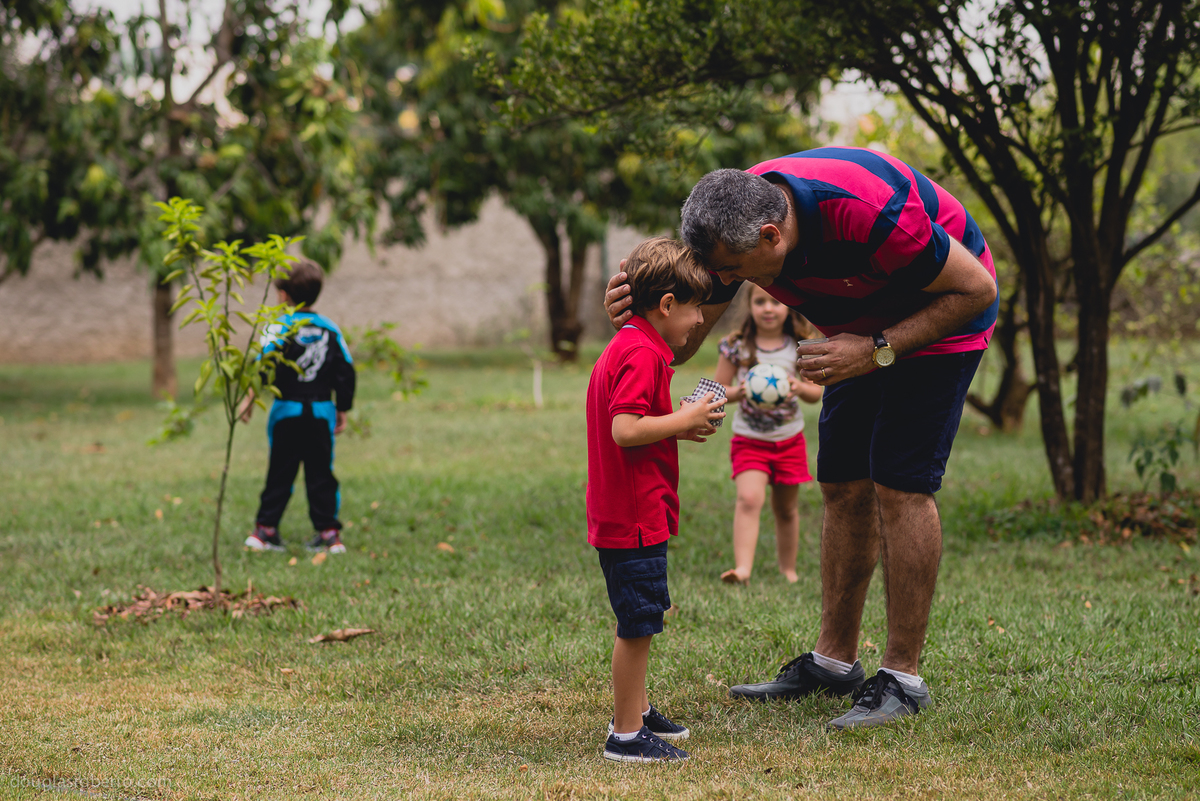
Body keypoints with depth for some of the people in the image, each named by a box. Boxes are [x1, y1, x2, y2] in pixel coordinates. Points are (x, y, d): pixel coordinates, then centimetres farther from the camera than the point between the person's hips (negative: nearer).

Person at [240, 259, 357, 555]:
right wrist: (342, 409, 15)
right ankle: (329, 532, 4)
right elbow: (345, 372, 8)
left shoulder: (280, 325, -3)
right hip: (322, 411, 2)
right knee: (321, 472, 6)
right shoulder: (330, 328, 8)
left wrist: (251, 397, -14)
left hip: (288, 409, -2)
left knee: (280, 472, 4)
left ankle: (266, 529, 7)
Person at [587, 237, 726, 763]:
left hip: (617, 516, 11)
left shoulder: (624, 347, 16)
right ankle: (627, 736, 2)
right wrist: (685, 420, -16)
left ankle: (636, 711, 34)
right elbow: (625, 430, -27)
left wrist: (680, 426, 12)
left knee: (637, 621, 22)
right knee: (637, 625, -4)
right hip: (636, 518, -11)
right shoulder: (643, 354, -18)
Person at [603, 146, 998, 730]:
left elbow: (975, 289, -26)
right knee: (844, 487, 5)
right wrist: (634, 316, -34)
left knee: (900, 485, -14)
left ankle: (903, 678, -8)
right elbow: (681, 338, -11)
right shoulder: (734, 222, -18)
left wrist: (877, 352, -31)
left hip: (941, 314, -7)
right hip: (865, 326, 7)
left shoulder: (867, 213, -39)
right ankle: (834, 661, 14)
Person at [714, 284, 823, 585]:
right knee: (749, 499, -23)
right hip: (748, 440, -2)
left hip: (790, 439, 2)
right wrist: (737, 392, -22)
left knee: (786, 508, 14)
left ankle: (788, 569, 32)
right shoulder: (736, 346, -5)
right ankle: (742, 569, -30)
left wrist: (799, 387, -22)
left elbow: (816, 393, 1)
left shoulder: (800, 347, -3)